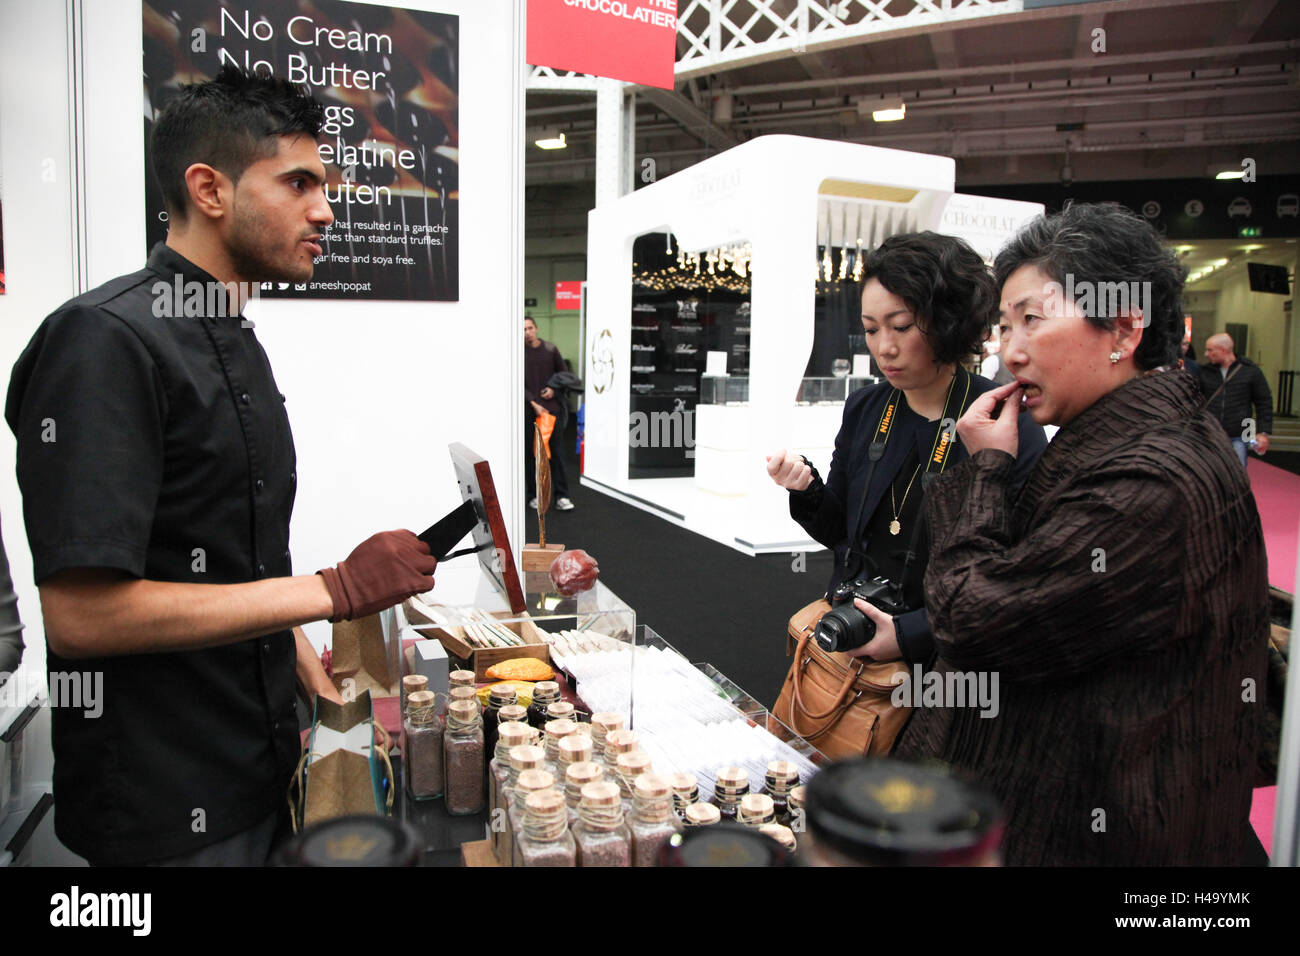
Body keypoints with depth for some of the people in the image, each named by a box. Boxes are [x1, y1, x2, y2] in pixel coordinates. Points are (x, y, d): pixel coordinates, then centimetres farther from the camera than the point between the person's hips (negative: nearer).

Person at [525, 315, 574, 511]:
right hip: (530, 410, -2)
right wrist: (533, 404, -15)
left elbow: (564, 372, 16)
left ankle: (561, 496, 6)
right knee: (532, 453, 4)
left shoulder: (550, 349, 8)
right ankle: (534, 495, 15)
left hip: (553, 407, 2)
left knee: (557, 452, 2)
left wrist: (554, 389, -2)